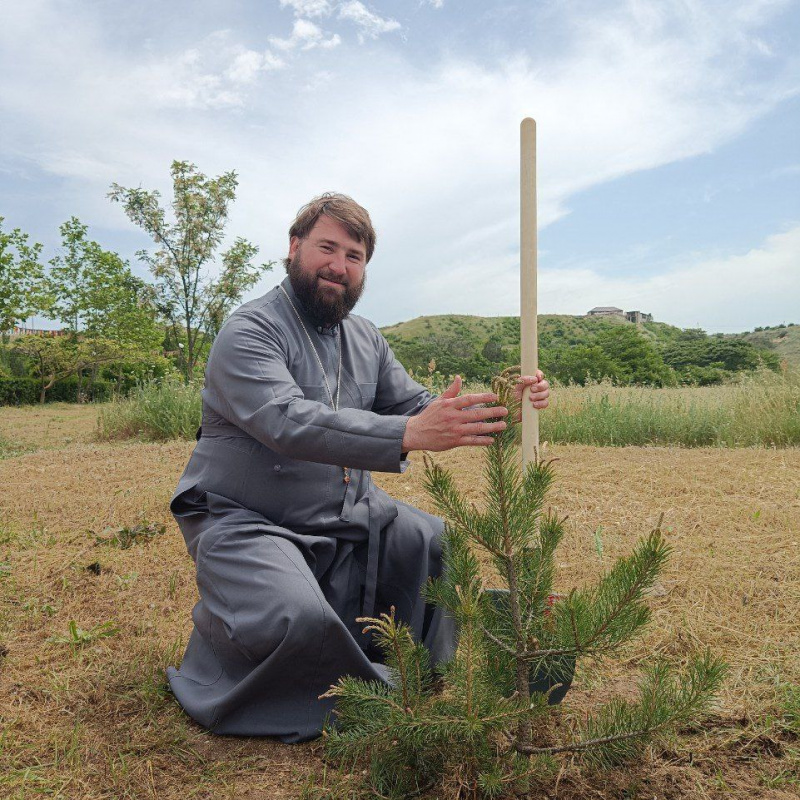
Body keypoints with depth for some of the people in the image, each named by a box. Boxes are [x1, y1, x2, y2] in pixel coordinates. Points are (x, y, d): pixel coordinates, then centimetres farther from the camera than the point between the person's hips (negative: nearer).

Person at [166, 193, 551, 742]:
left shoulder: (366, 340, 10)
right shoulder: (248, 332, -15)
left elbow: (416, 405, 4)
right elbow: (289, 421, -33)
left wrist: (501, 406, -14)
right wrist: (409, 433, -45)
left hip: (347, 516, 7)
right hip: (246, 521, -6)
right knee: (297, 619, -32)